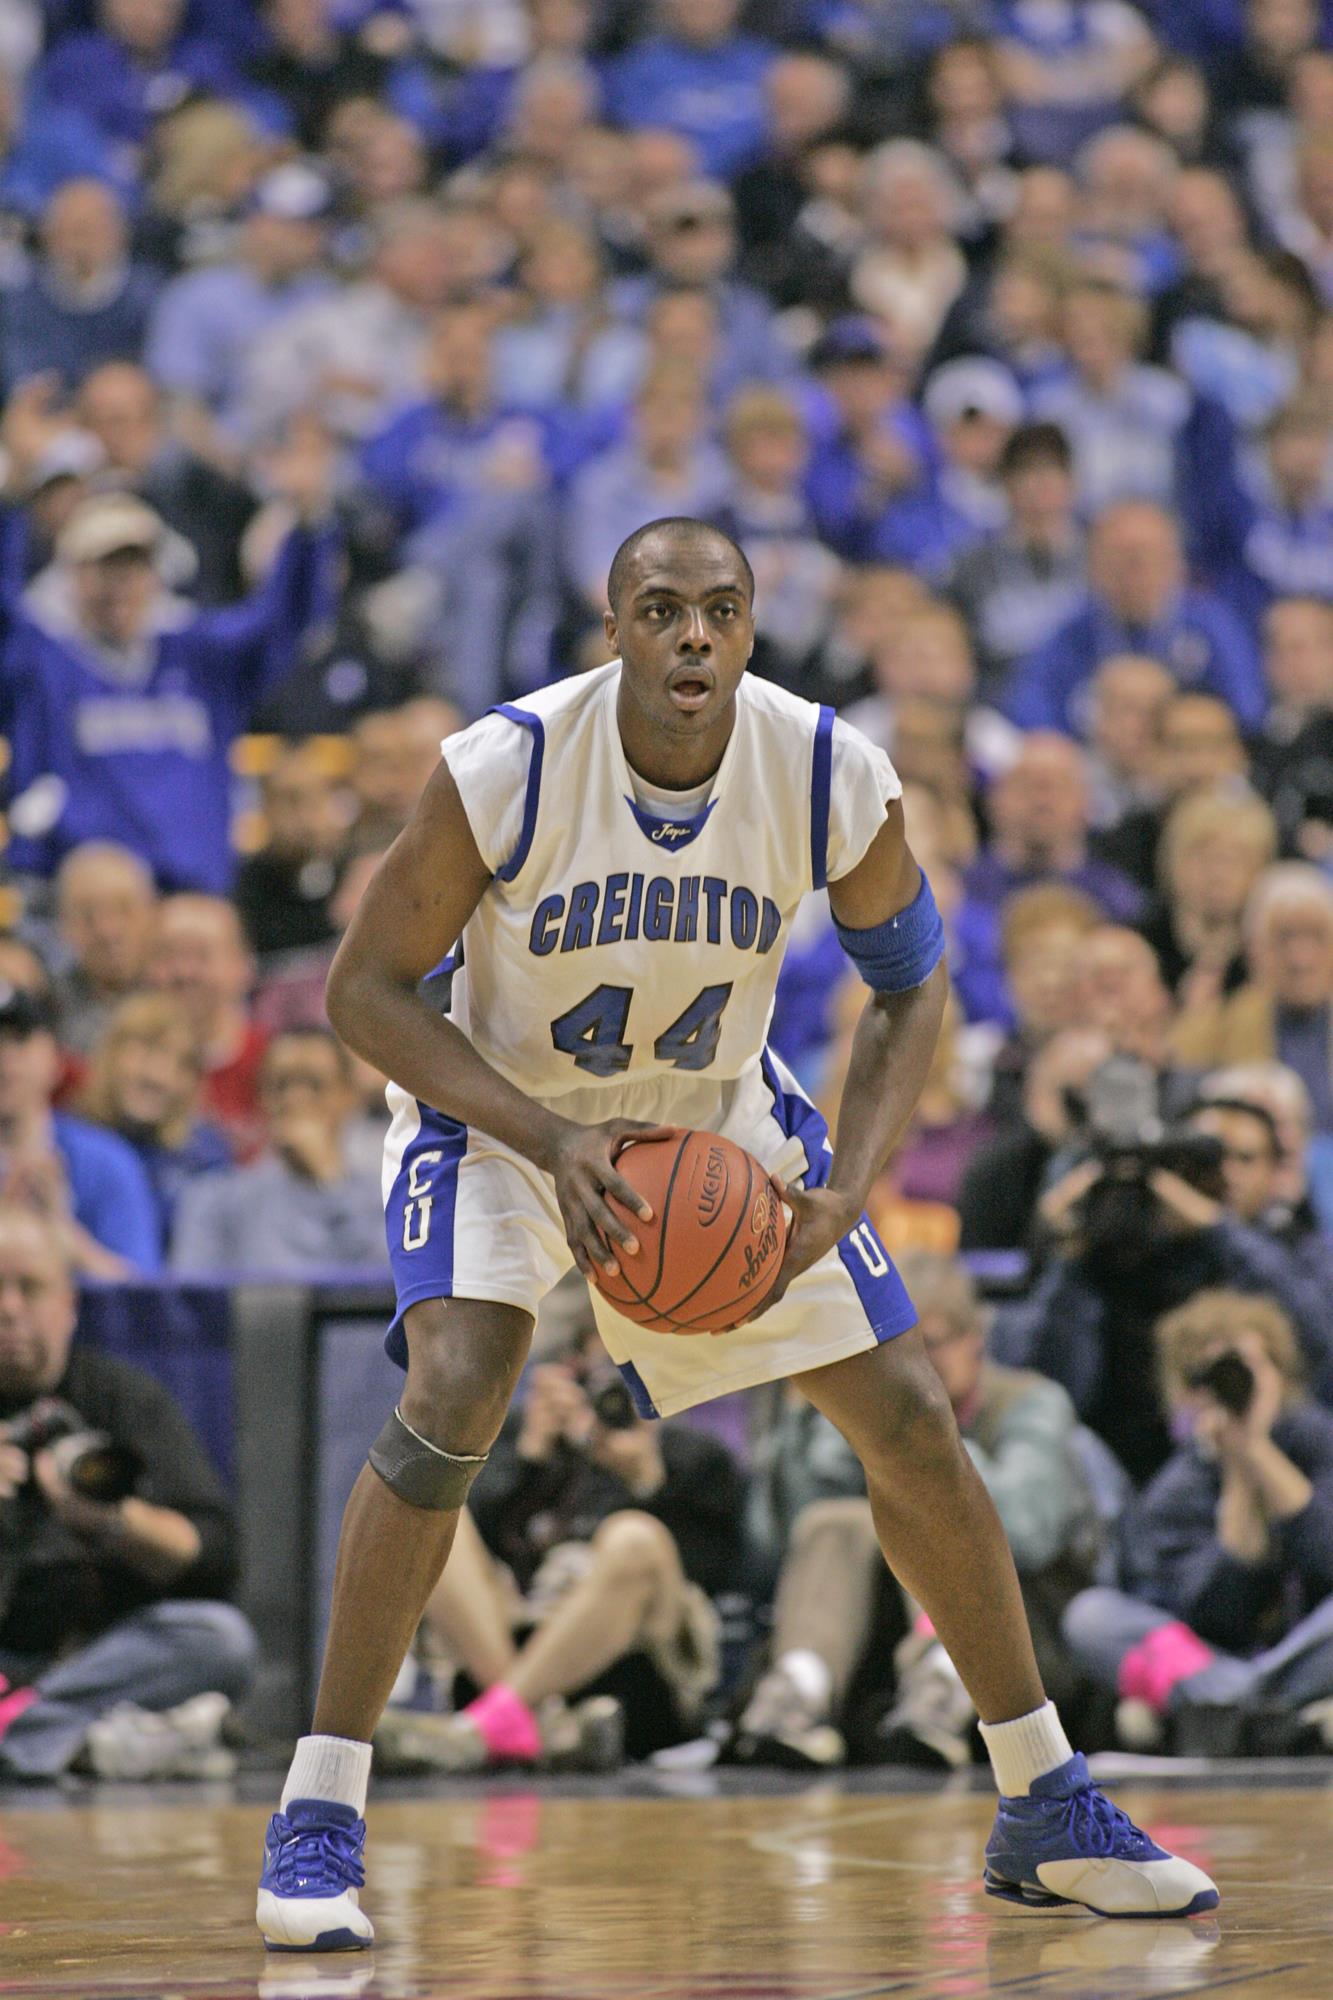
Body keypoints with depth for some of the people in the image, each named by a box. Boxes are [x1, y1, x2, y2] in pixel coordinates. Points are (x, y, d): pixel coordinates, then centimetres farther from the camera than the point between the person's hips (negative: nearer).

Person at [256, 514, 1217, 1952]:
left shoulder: (834, 781, -22)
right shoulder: (503, 771, -29)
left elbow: (910, 984, -5)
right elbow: (365, 991, -20)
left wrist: (845, 1187, -20)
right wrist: (554, 1143, -32)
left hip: (719, 1108, 3)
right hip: (499, 1105, -3)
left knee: (909, 1418, 0)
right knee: (451, 1397, -28)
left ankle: (1047, 1810, 16)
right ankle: (317, 1818, -18)